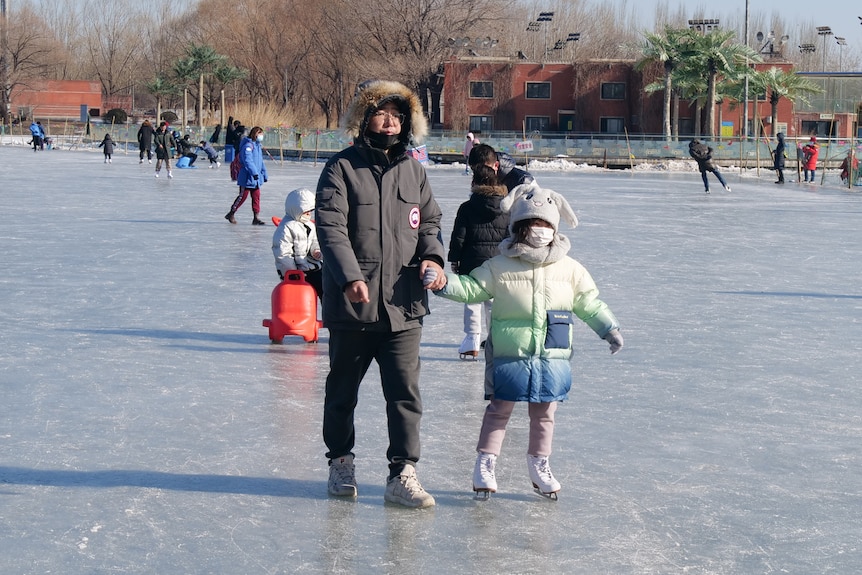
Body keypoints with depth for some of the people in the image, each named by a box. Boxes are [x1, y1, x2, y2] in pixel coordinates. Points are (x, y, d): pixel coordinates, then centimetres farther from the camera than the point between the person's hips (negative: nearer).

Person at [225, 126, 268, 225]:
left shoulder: (258, 146, 15)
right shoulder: (248, 146, -15)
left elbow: (261, 162, 22)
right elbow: (248, 161, -25)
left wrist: (264, 175, 22)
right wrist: (254, 172, -30)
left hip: (256, 178, 9)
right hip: (247, 177, -9)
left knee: (256, 197, 4)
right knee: (243, 196, -1)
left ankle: (256, 218, 5)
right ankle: (231, 214, 14)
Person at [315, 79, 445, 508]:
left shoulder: (413, 171, 10)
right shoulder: (342, 168, -4)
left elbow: (429, 220, 17)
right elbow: (330, 226, -13)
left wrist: (433, 257, -5)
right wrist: (350, 277, -26)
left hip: (404, 304, 3)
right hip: (352, 304, -3)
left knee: (405, 392, -2)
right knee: (342, 389, 13)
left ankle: (402, 473, 5)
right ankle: (340, 461, 31)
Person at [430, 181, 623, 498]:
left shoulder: (570, 269, 3)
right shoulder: (499, 267, -4)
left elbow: (589, 303, 12)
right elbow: (472, 288, -3)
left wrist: (609, 328, 8)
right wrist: (444, 281, -18)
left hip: (552, 359, 3)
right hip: (509, 356, -2)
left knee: (544, 414, 13)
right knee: (499, 410, 4)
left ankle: (539, 466, 27)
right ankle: (485, 463, 14)